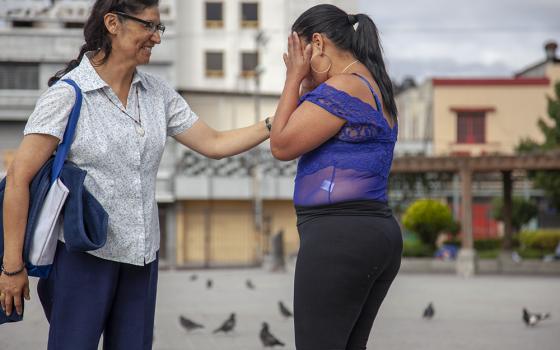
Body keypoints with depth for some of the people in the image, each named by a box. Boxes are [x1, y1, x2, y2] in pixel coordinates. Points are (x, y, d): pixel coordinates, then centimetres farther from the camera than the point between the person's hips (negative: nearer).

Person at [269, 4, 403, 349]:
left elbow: (282, 146, -9)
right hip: (379, 233, 10)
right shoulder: (373, 86, 19)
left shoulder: (343, 87, -12)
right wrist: (307, 85, 16)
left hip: (338, 236, -10)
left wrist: (294, 78, -2)